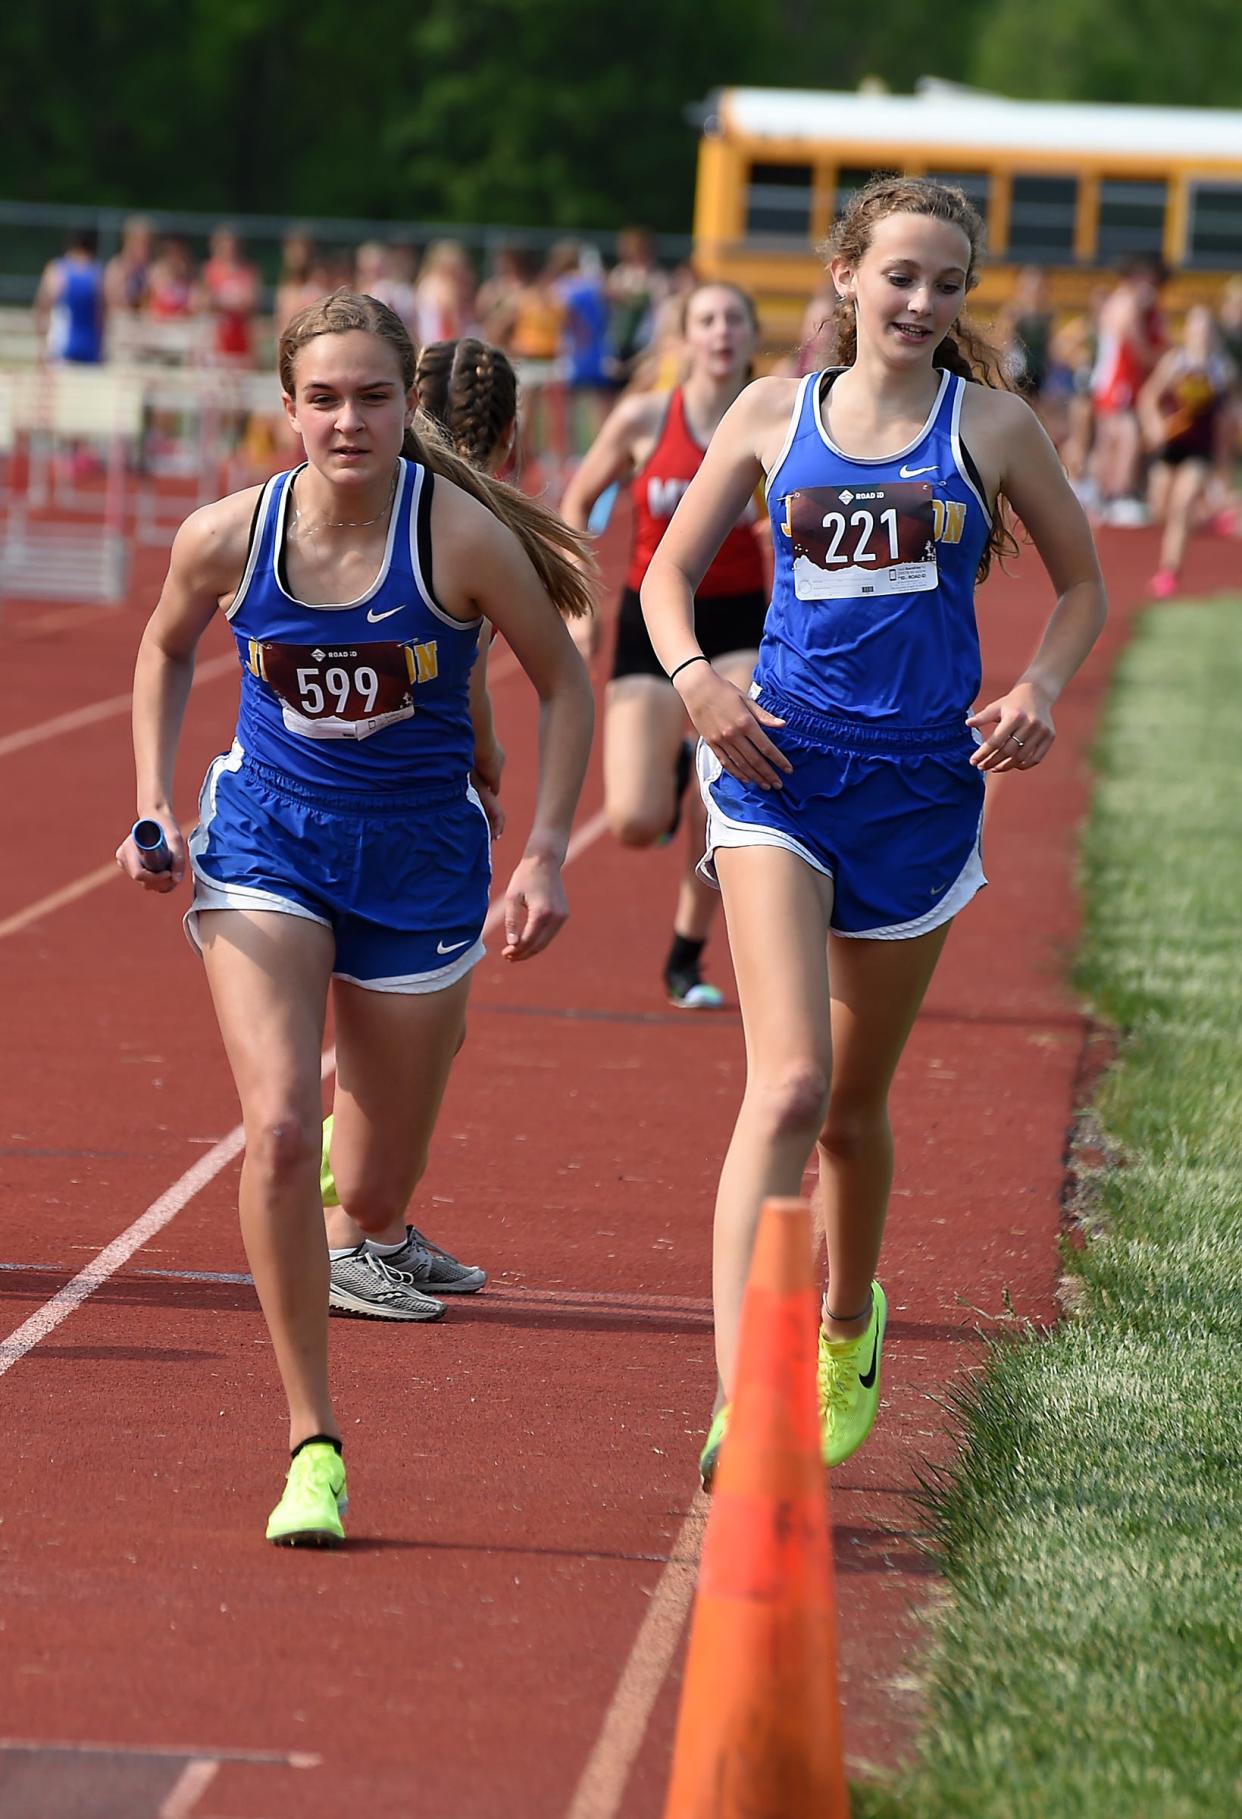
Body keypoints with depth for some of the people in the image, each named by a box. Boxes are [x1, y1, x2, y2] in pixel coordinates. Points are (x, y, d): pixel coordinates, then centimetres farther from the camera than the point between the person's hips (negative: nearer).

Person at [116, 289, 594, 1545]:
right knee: (276, 1134, -22)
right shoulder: (228, 536, -12)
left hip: (417, 858, 0)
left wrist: (544, 855, -8)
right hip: (263, 841, 0)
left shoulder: (462, 537, -18)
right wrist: (155, 806, 2)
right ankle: (312, 1444, -12)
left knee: (375, 1198, 8)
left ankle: (360, 1076, 47)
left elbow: (563, 684, -3)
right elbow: (165, 650, 11)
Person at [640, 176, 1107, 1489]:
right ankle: (738, 1406, -24)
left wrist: (1040, 690, -6)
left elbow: (1082, 582, 12)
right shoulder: (774, 414, 4)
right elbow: (670, 571, 13)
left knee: (856, 1102, 15)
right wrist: (694, 679, -7)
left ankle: (849, 1325, 44)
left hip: (922, 785, 1)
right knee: (788, 1085, -18)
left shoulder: (989, 424, 3)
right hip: (780, 768, -1)